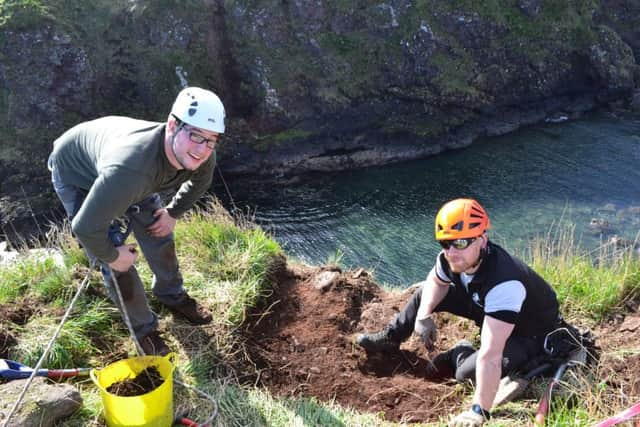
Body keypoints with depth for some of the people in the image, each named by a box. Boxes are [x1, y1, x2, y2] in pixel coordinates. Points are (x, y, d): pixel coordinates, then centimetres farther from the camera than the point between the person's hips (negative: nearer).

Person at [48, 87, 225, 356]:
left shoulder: (202, 155, -27)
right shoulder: (132, 167, -50)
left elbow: (200, 182, 0)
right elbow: (85, 228, -41)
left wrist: (174, 212, -5)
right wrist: (112, 256, -23)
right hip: (76, 174, -5)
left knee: (158, 232, 10)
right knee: (117, 265, -7)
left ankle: (172, 296, 38)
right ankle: (144, 330, 16)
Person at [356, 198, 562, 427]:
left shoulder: (503, 283, -44)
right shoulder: (452, 259, -21)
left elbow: (490, 356, -47)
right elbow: (435, 281, 4)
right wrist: (424, 314, -12)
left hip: (531, 333, -7)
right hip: (488, 307, 7)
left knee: (468, 373, -26)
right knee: (425, 293, 4)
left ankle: (461, 355, 11)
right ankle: (390, 339, 27)